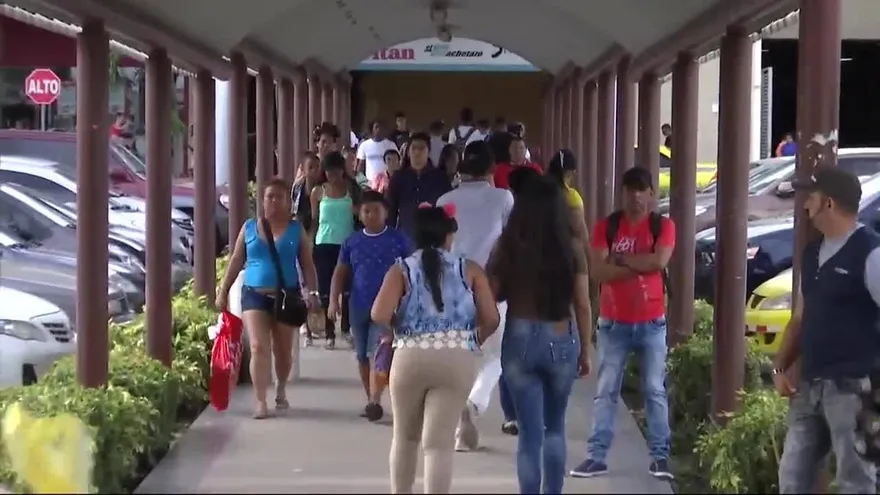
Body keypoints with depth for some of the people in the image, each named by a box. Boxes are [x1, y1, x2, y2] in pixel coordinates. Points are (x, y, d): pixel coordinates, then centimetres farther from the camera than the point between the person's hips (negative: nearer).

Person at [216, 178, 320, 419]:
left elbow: (307, 264, 1)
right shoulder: (249, 227, 6)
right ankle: (260, 402, -13)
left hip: (286, 296, 0)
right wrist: (223, 291, 6)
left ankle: (280, 391, 36)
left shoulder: (296, 230, 3)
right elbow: (236, 261, 10)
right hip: (254, 295, 0)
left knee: (282, 351, 12)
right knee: (258, 348, -13)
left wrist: (313, 293, -11)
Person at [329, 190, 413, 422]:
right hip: (358, 307, 4)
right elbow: (340, 272, 10)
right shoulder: (352, 242, 7)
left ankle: (375, 402, -19)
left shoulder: (398, 241, -1)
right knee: (362, 356, 10)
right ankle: (371, 401, 20)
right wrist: (334, 299, -1)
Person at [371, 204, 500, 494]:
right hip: (457, 360, 0)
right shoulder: (470, 270, 8)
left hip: (410, 358, 1)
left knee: (405, 436, 20)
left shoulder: (401, 270, 5)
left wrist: (401, 326, 12)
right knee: (440, 441, -1)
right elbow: (491, 319, 1)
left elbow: (379, 316, -9)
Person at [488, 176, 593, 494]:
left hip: (519, 340, -1)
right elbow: (582, 305, -2)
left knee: (530, 431, 5)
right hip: (561, 342, 1)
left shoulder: (507, 248, -6)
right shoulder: (571, 250, -5)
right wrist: (585, 351, 8)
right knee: (555, 426, 19)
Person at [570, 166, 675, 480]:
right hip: (613, 323, 1)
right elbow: (597, 271, -11)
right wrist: (640, 266, -16)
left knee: (655, 390, 3)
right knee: (606, 391, 3)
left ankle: (660, 456, 7)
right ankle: (597, 456, 5)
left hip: (651, 322, -1)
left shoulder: (663, 226, -1)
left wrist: (620, 259, -12)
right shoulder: (606, 226, 1)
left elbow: (659, 261, -19)